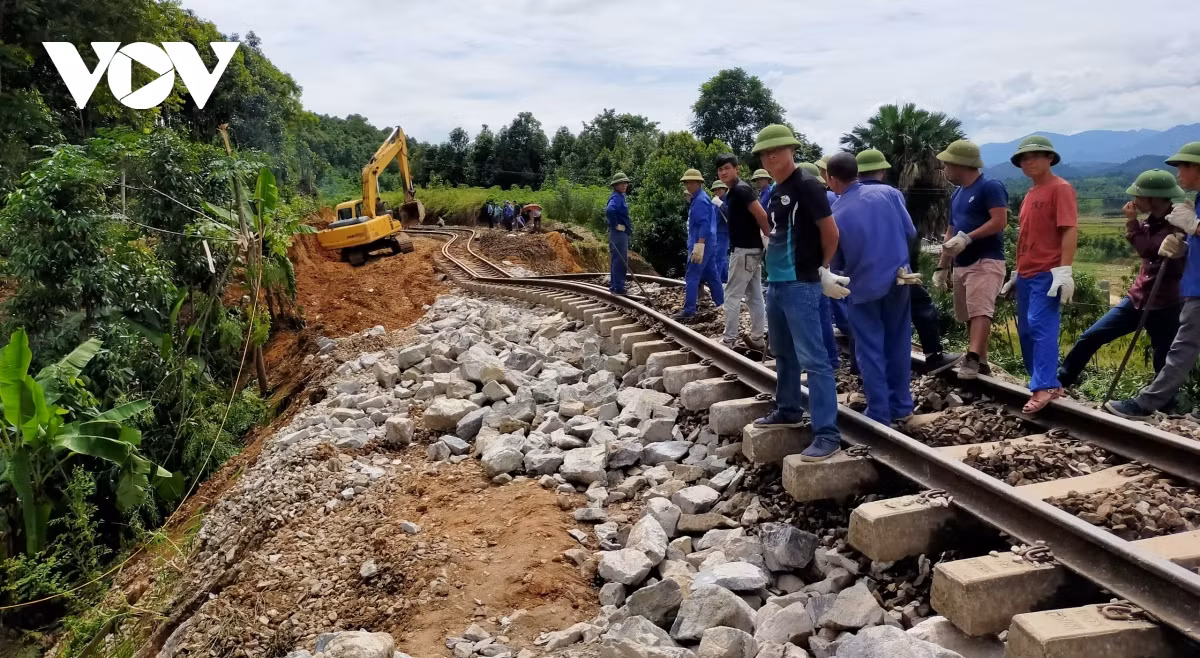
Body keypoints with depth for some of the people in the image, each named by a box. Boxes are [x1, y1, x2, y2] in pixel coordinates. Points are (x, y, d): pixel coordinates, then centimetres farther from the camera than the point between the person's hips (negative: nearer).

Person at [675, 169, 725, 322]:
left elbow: (704, 225, -24)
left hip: (701, 243, -10)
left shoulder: (700, 200, -15)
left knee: (692, 277, -10)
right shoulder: (698, 199, 17)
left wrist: (699, 246, -27)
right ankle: (721, 306, 20)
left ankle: (688, 311, -10)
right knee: (712, 276, 14)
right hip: (707, 244, 10)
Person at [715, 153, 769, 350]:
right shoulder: (734, 192, 14)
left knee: (732, 295, -4)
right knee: (755, 296, 11)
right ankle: (758, 339, 16)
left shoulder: (741, 189, -16)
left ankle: (729, 340, 0)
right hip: (752, 249, 10)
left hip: (745, 250, -10)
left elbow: (762, 216, -20)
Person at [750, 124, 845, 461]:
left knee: (812, 359, -10)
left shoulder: (807, 186, -12)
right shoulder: (775, 192, 14)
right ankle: (787, 410, 36)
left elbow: (830, 233, -9)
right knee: (783, 353, 20)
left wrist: (823, 270, 2)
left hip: (801, 285, -9)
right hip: (776, 283, 9)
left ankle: (827, 434, -9)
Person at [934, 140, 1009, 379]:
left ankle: (972, 360, -31)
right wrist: (942, 266, 18)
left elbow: (1000, 221, -17)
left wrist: (967, 238, -21)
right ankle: (981, 363, 16)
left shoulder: (990, 187, -7)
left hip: (986, 261, -9)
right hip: (961, 264, 9)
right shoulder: (957, 195, 19)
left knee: (980, 311, -21)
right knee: (970, 315, 9)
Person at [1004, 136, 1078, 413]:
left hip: (1048, 274, -9)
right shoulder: (1030, 194, 19)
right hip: (1027, 274, 9)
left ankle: (1044, 388, -15)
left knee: (1041, 328, -15)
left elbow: (1070, 229, -15)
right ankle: (1049, 384, 18)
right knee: (1026, 331, 10)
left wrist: (1064, 270, -23)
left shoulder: (1060, 188, -7)